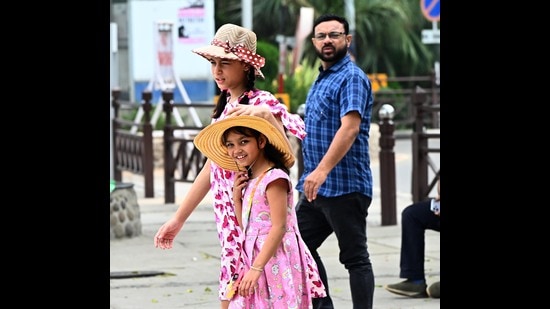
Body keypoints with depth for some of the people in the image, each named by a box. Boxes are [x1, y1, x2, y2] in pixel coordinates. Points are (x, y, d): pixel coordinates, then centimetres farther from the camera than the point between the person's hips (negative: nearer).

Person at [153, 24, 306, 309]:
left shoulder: (262, 103, -9)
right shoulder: (225, 106, 13)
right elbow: (212, 168, 19)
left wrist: (265, 115, -34)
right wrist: (178, 219, 20)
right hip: (230, 220, 8)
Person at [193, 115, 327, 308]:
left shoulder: (274, 178, -14)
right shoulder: (249, 181, 14)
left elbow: (279, 227, -21)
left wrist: (256, 268, -25)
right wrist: (237, 197, 4)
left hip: (274, 261, -9)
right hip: (256, 260, 9)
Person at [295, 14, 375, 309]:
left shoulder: (352, 78, -13)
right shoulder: (321, 79, 16)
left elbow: (349, 128, -26)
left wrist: (322, 170, -35)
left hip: (345, 187, -10)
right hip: (316, 187, 10)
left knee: (355, 258, -4)